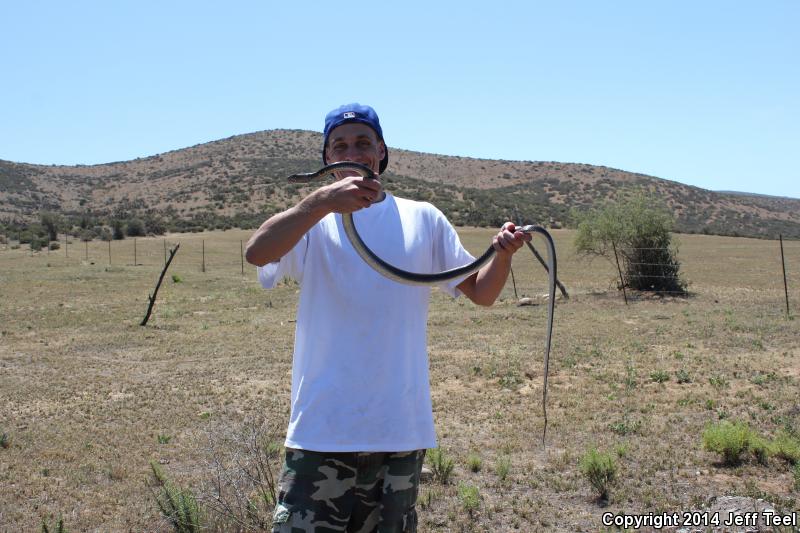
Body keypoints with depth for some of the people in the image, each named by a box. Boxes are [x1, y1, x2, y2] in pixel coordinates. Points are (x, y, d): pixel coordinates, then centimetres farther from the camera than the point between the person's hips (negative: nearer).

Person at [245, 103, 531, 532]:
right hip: (322, 430, -2)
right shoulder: (311, 221, 2)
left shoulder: (424, 219, 9)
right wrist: (324, 201, -34)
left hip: (402, 430, 2)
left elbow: (481, 292, 9)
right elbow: (257, 253, -19)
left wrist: (502, 255, -13)